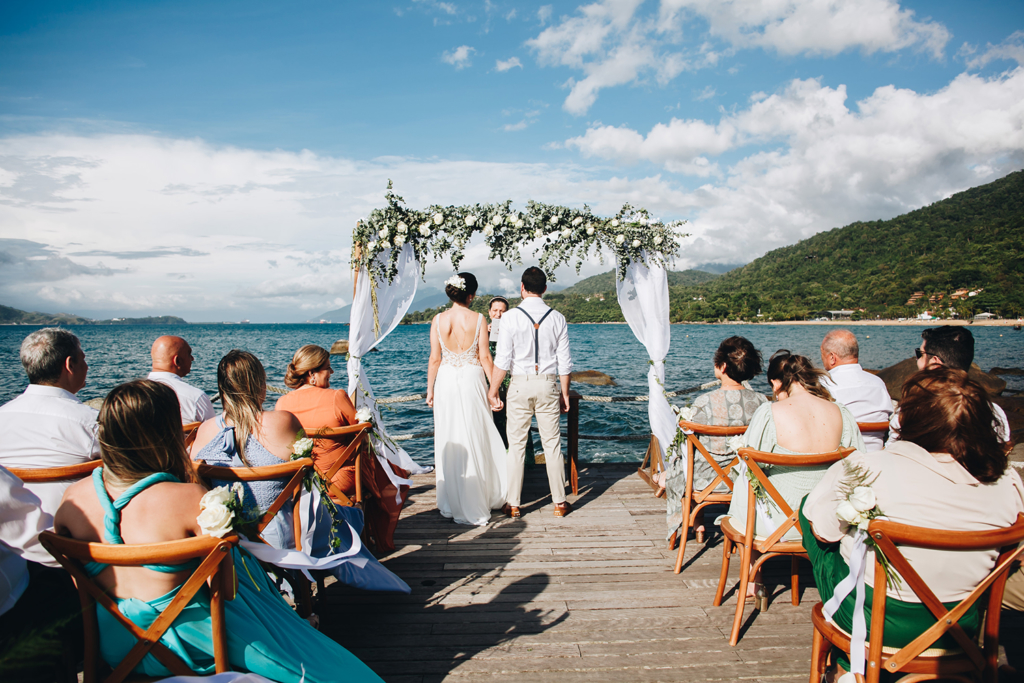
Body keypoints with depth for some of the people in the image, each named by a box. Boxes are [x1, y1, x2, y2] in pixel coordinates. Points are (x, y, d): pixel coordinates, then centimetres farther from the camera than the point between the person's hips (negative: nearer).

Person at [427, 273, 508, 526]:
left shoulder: (438, 320, -3)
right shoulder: (478, 319, -7)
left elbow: (434, 359, 0)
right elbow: (485, 357, -6)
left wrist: (430, 389, 9)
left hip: (446, 381, 2)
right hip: (472, 380, -2)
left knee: (448, 441, 10)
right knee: (476, 441, 9)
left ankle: (451, 505, 20)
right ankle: (476, 503, 19)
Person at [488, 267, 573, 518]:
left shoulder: (511, 317, -7)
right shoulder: (557, 318, 1)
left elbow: (502, 361, -9)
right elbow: (564, 361, 2)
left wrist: (492, 392, 0)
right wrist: (565, 393, 11)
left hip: (520, 385, -2)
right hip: (548, 384, 2)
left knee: (516, 445, 6)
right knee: (552, 444, 9)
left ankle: (513, 504, 13)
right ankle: (559, 502, 17)